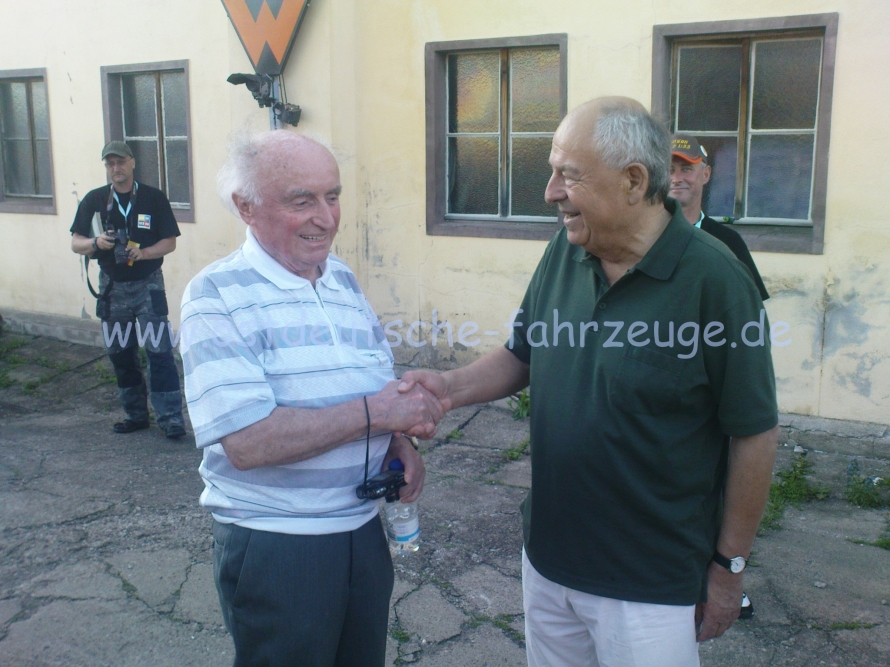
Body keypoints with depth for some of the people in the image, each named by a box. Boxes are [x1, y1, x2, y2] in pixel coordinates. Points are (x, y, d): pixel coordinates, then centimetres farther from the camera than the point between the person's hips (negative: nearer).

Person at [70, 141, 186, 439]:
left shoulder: (154, 198, -2)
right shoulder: (94, 200, 5)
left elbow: (170, 242, -2)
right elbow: (75, 243, 5)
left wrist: (142, 253, -20)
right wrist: (96, 243, -17)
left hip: (148, 284, -3)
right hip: (112, 286, 3)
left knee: (159, 350, -9)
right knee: (120, 353, 9)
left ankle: (170, 416, -5)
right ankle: (135, 414, 21)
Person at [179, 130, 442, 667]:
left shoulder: (344, 280, 7)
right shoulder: (218, 296, -15)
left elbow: (382, 380, 15)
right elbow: (247, 442, -25)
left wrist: (400, 442, -5)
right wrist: (375, 412, -22)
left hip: (363, 529, 6)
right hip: (273, 546, -6)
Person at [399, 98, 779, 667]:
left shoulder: (713, 278, -20)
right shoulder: (564, 251, -3)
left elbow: (754, 433, -14)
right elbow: (522, 356, 10)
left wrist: (729, 566, -8)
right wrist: (452, 387, -9)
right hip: (547, 557, 6)